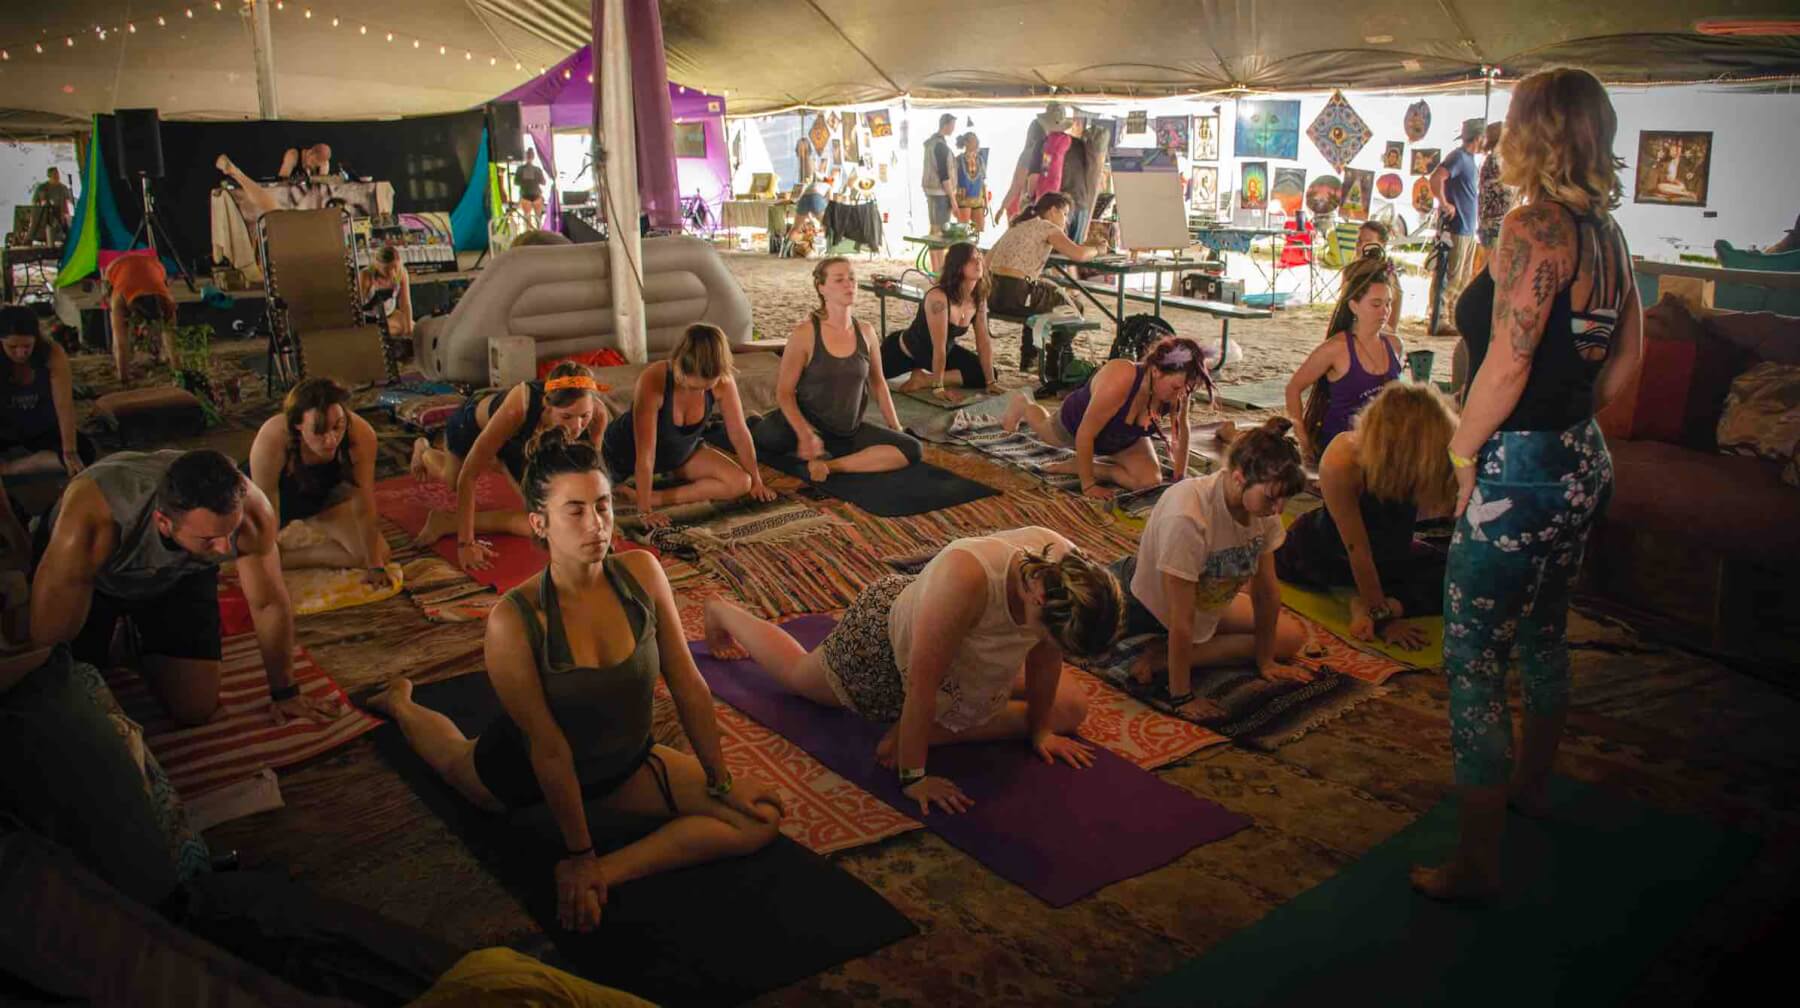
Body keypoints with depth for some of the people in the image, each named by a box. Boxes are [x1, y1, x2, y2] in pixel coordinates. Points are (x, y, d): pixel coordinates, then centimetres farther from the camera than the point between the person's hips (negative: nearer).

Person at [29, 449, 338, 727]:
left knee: (195, 710, -3)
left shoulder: (251, 510, -35)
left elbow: (270, 604, -20)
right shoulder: (90, 520, -44)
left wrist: (284, 693, -9)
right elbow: (48, 633, -34)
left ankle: (145, 644, 27)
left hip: (179, 576, 2)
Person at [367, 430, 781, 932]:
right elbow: (548, 747, -26)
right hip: (524, 772, -3)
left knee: (758, 821, -12)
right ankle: (399, 702, 54)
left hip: (624, 763, 3)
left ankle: (609, 871, -15)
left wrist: (721, 781, -6)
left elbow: (688, 686, -13)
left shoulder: (642, 572, -23)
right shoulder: (513, 622, -33)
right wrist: (579, 853, -18)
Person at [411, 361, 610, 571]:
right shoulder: (519, 408, -49)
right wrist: (465, 543, -42)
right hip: (471, 421, -3)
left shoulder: (597, 414, -39)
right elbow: (468, 475, -41)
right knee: (453, 478, 23)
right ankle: (424, 451, 58)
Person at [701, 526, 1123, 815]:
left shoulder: (1063, 563, -29)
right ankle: (721, 610, 50)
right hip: (885, 641, -6)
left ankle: (928, 729, 9)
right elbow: (922, 680, -41)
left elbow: (1044, 654, -10)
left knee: (1071, 709, 2)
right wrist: (912, 776, -33)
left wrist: (1040, 728, -1)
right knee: (795, 672, 22)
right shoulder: (968, 576, -49)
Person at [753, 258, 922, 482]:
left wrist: (896, 427, 12)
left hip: (850, 431, 3)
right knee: (765, 438, -28)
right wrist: (806, 436, -25)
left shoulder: (866, 334, 0)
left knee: (910, 449, -16)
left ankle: (830, 465, -16)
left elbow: (878, 382, 15)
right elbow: (784, 392, -11)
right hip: (810, 426, -2)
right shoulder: (804, 333, -12)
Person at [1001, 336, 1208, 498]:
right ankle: (1023, 405, 60)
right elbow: (1085, 434, -38)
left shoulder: (1178, 390, -33)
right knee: (1046, 432, 28)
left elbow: (1181, 430, -13)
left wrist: (1180, 480, -11)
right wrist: (1088, 485, -31)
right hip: (1077, 419, -3)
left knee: (1150, 480, -18)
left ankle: (1078, 466, 0)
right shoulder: (1119, 381, -48)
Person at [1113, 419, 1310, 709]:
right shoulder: (1187, 516, -39)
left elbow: (1265, 589, -7)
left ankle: (1162, 657, -6)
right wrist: (1180, 698, -29)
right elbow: (1181, 619, -34)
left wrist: (1265, 659, 1)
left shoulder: (1263, 502, -19)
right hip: (1144, 602, -6)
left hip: (1206, 599, 6)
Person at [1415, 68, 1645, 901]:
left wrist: (1463, 450, -12)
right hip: (1581, 463, 10)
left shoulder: (1533, 226, -18)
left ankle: (1476, 864, 5)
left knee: (1471, 663, -2)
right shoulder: (1606, 231, 9)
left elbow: (1507, 364, -23)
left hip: (1518, 473, -9)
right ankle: (1531, 786, 46)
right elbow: (1629, 352, 16)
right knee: (1543, 634, 25)